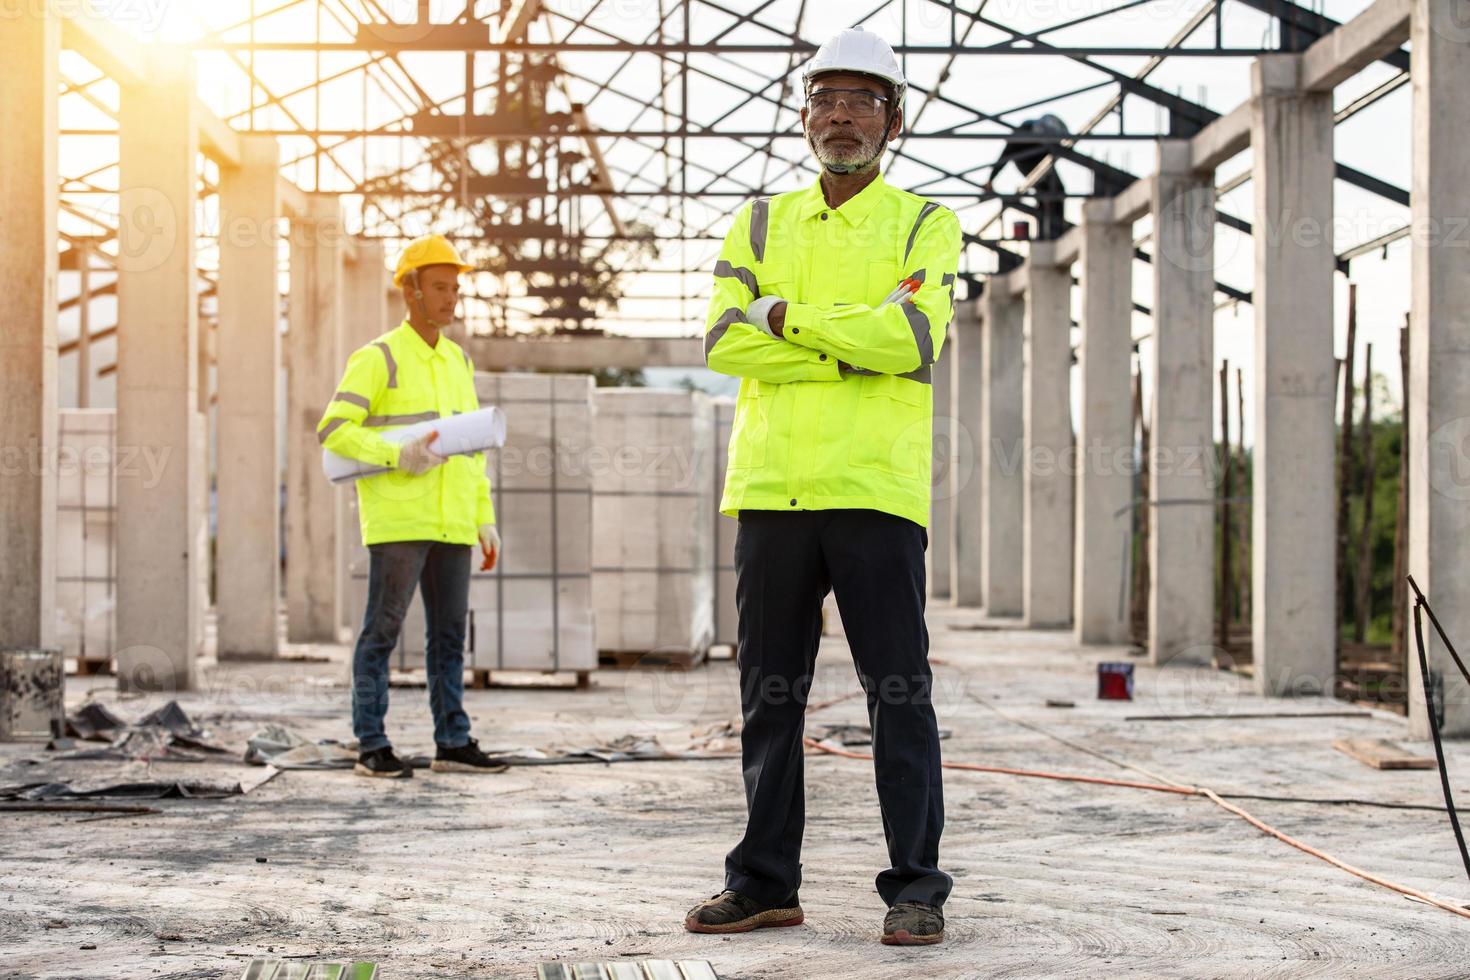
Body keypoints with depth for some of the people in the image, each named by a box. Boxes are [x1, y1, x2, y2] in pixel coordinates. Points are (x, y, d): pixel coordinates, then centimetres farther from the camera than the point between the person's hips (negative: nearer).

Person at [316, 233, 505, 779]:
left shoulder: (458, 361, 17)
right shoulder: (378, 359, -4)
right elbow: (332, 430, -11)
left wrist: (485, 519, 15)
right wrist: (396, 456, -22)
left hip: (450, 524, 6)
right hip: (396, 522, -6)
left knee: (450, 633, 7)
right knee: (382, 630, -3)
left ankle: (453, 743, 12)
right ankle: (372, 747, 1)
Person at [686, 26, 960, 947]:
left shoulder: (925, 225, 6)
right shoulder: (760, 224, 15)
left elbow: (915, 333, -13)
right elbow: (724, 341, -1)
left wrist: (789, 317, -6)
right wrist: (853, 350, -9)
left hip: (877, 490, -3)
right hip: (770, 488, 4)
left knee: (900, 695, -3)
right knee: (769, 696, 8)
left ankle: (916, 887, 3)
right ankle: (765, 882, 16)